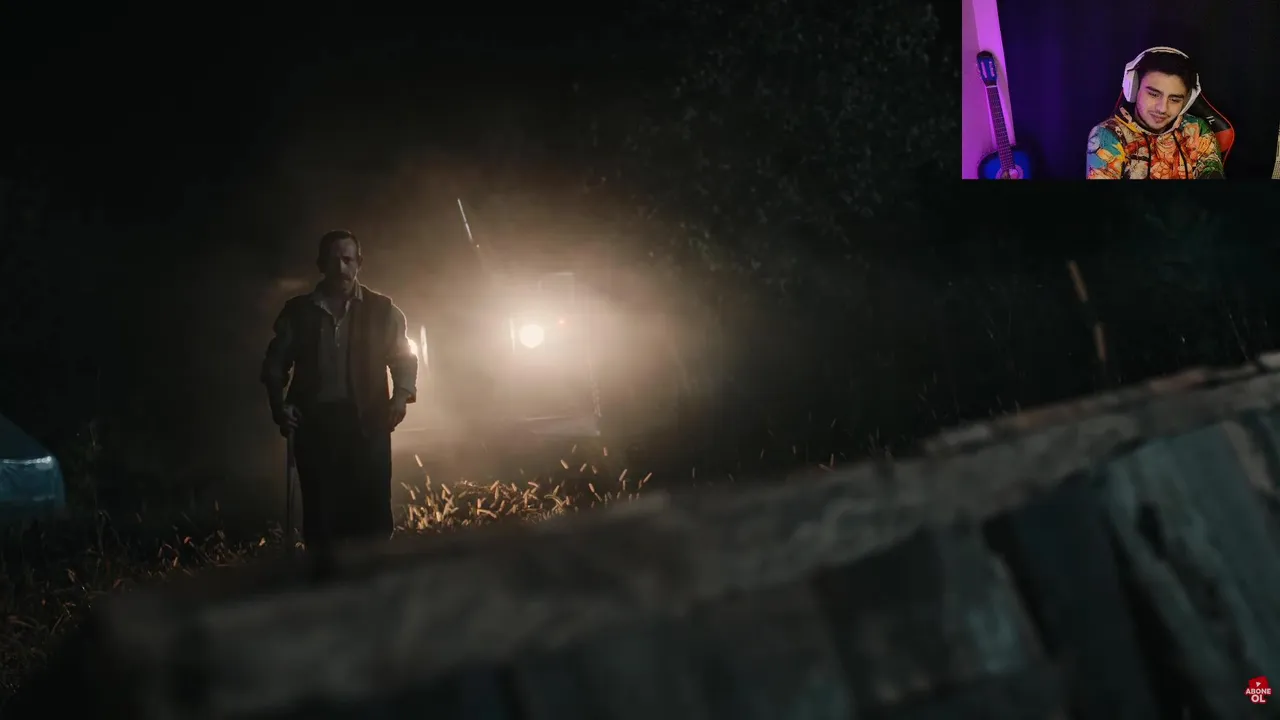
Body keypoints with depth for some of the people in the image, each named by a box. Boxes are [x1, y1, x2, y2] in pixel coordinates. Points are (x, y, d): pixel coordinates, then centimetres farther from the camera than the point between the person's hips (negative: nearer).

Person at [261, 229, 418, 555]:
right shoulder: (298, 311, 9)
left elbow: (403, 357, 9)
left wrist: (401, 394, -9)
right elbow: (276, 361, 11)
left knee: (372, 510, -2)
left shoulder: (382, 310, 8)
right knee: (319, 510, 2)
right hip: (315, 422, 1)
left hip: (366, 422, -1)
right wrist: (278, 403, -5)